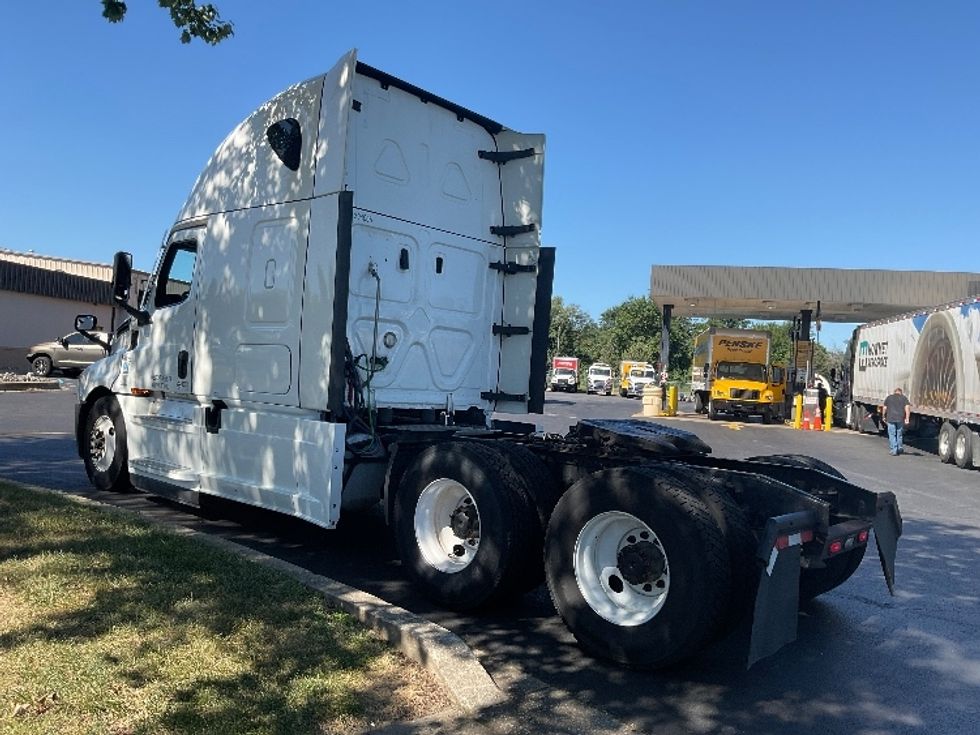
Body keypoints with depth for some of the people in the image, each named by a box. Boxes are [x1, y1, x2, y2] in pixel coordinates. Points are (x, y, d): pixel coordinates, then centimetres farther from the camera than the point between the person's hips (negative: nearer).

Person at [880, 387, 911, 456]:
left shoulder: (889, 398, 9)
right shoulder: (904, 398, 7)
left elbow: (884, 408, 6)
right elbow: (907, 408, -5)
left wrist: (884, 417, 17)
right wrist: (907, 419, -6)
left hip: (891, 419, -1)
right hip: (900, 419, 1)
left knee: (892, 435, 2)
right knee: (899, 434, 16)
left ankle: (894, 451, -4)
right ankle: (899, 449, 26)